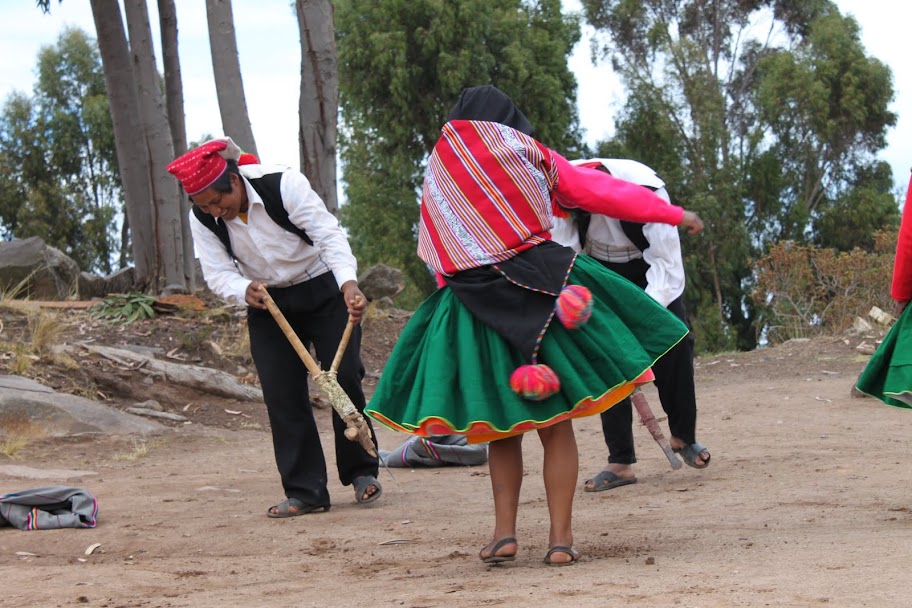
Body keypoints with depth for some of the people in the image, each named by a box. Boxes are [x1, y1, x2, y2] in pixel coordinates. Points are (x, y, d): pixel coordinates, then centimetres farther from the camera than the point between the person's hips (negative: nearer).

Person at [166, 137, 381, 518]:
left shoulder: (283, 185, -26)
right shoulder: (202, 219, -14)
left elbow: (329, 236, -28)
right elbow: (218, 273, -12)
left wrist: (349, 283, -44)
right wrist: (245, 291, -35)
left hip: (324, 288, -3)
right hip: (268, 303, 3)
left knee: (344, 378, -6)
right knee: (282, 394, -4)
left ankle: (362, 472, 10)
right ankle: (304, 492, -1)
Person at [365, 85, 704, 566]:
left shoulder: (438, 171, 13)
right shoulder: (529, 154, 7)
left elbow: (434, 252, 14)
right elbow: (603, 192, 10)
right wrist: (675, 214, 18)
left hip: (472, 306, 1)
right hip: (540, 288, -1)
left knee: (501, 428, 14)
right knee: (555, 426, 5)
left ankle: (504, 532, 2)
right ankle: (560, 538, 0)